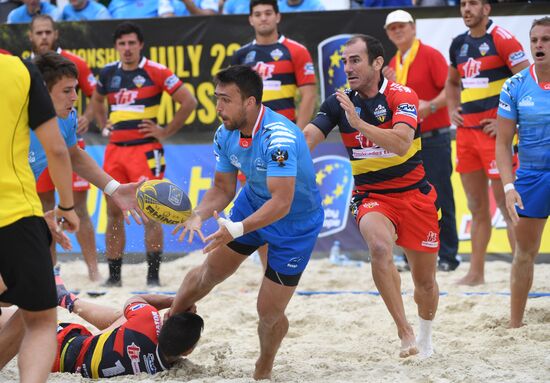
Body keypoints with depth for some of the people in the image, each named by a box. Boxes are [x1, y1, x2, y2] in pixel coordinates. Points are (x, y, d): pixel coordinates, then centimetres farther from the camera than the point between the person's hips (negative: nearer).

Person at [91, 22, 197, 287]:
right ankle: (113, 276, 14)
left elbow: (188, 101, -7)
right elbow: (96, 99, 32)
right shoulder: (108, 73, 10)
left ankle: (153, 275, -1)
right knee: (113, 212, 7)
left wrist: (166, 132, -7)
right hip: (115, 148, 6)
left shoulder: (155, 72, -7)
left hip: (145, 149, -6)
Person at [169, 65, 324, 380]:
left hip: (295, 221, -6)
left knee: (270, 312, -2)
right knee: (210, 272, 18)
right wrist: (198, 216, -22)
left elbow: (282, 203, -42)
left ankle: (262, 372, 25)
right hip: (253, 203, 6)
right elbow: (223, 188, -2)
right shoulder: (225, 135, -13)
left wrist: (237, 229, -52)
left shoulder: (279, 138, -38)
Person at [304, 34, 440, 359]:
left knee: (425, 280, 9)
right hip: (371, 196, 1)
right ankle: (405, 332, -27)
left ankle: (425, 338, 40)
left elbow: (401, 143, -30)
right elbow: (305, 141, -7)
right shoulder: (339, 103, -1)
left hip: (414, 194, -1)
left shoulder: (402, 96, -13)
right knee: (380, 247, -33)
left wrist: (358, 122, -38)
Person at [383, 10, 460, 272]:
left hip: (434, 138, -7)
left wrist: (430, 106, -26)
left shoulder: (430, 55, -5)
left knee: (439, 198, -5)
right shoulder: (393, 64, 15)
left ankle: (448, 256, -1)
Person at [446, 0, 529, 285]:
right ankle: (476, 273, 17)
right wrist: (452, 109, 13)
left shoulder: (502, 40, -8)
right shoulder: (459, 44, 14)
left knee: (506, 205, -7)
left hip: (494, 131, -7)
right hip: (466, 131, 7)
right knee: (476, 207, 12)